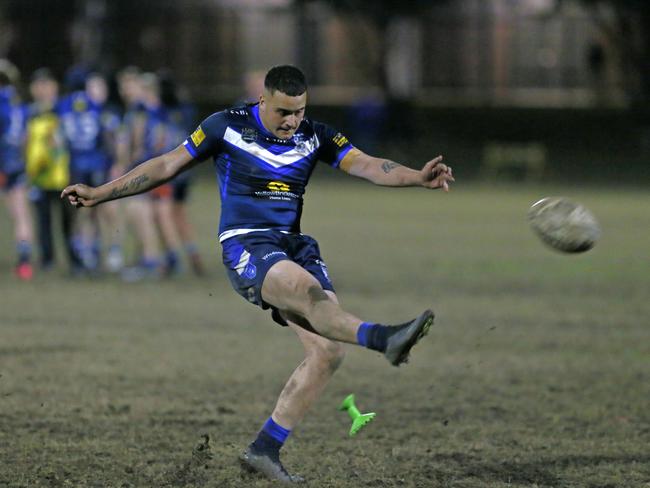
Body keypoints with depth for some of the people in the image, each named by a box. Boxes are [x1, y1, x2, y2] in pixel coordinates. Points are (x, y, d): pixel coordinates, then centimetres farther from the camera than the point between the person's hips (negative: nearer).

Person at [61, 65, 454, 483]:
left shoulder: (314, 136, 6)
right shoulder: (227, 127, -3)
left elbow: (367, 165, -5)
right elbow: (167, 166, 5)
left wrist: (418, 178, -24)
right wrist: (99, 194, 5)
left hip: (294, 246, 5)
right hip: (246, 246, -5)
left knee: (329, 350, -9)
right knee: (311, 291, -35)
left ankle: (265, 449, -2)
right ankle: (385, 339, -60)